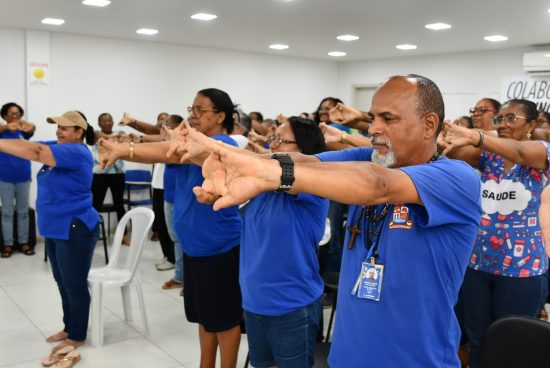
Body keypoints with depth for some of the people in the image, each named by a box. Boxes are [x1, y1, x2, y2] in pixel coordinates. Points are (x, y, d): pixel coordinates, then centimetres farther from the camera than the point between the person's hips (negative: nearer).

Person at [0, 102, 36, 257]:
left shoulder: (23, 131, 0)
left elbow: (32, 130, -24)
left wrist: (29, 127, -50)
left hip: (23, 177, 1)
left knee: (23, 211, 9)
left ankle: (24, 242, 17)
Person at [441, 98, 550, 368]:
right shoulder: (488, 154, 4)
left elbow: (519, 152, -30)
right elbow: (457, 153, -16)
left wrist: (474, 136, -48)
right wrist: (445, 138, -39)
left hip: (521, 266, -3)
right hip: (477, 261, 4)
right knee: (476, 340, 15)